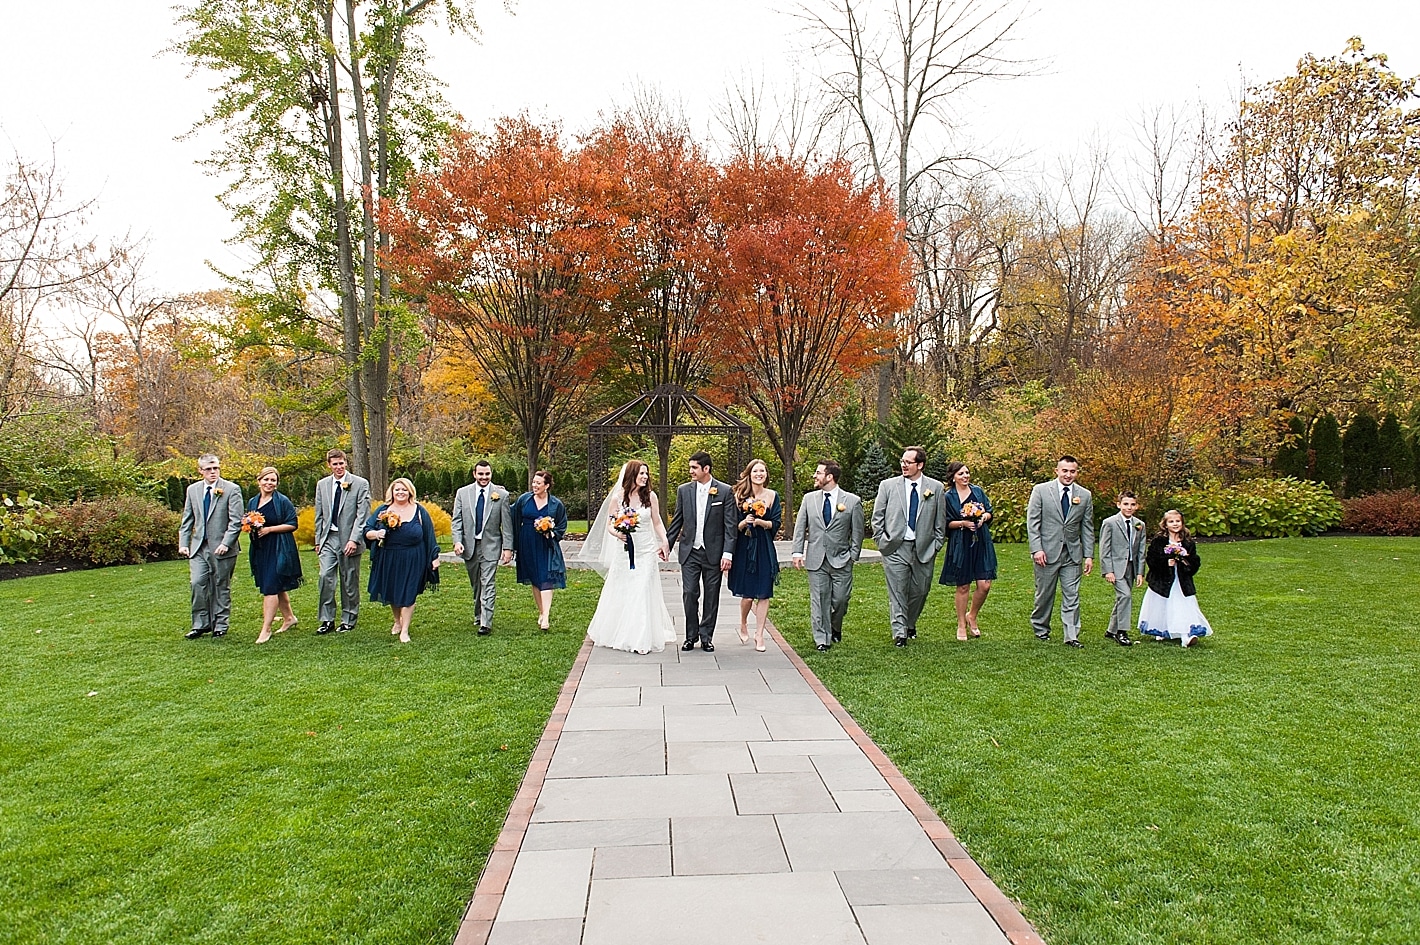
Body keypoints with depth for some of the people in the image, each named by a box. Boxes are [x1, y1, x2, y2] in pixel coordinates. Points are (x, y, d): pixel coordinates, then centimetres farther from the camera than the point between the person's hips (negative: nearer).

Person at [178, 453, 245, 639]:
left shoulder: (232, 489, -5)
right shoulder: (192, 490, 10)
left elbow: (236, 521, -10)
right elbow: (187, 521, 14)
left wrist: (226, 543, -18)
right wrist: (183, 544, 5)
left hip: (222, 547, -3)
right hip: (199, 547, 4)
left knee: (221, 587, 5)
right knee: (197, 584, -5)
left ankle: (220, 625, 16)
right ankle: (200, 624, 7)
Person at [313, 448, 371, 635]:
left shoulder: (360, 484, -4)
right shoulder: (322, 484, 10)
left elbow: (362, 515, -8)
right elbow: (319, 515, 15)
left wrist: (354, 539, -15)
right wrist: (318, 540, 11)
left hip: (349, 539, -3)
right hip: (329, 538, 3)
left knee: (349, 581, 4)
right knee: (325, 577, -6)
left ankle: (348, 620, 16)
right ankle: (327, 620, 4)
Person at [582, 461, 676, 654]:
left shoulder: (651, 496, 0)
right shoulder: (617, 498, -1)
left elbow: (657, 522, 8)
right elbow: (609, 524, 5)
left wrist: (664, 542, -5)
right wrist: (617, 533, -16)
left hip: (646, 551, -1)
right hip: (624, 551, 1)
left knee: (643, 593, -3)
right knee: (621, 593, 8)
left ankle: (641, 639, 3)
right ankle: (618, 634, 26)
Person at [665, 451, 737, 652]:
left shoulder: (725, 491, -4)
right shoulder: (684, 490, 5)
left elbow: (730, 525, -5)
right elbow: (677, 521, 12)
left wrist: (728, 553, -11)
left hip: (713, 553, -2)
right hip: (690, 552, 2)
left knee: (711, 596, 5)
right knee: (689, 594, -1)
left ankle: (706, 637, 17)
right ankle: (691, 636, 13)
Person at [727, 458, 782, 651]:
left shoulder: (772, 496, 3)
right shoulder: (739, 495, 1)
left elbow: (776, 523, 0)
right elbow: (734, 525, 1)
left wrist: (761, 522, -17)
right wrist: (744, 522, -19)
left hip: (765, 548, 1)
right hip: (744, 548, -1)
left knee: (764, 593, 0)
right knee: (747, 594, 0)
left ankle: (759, 635, 11)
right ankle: (743, 624, 29)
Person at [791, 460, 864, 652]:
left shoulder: (852, 501, -2)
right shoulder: (809, 498, 6)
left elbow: (857, 532, 2)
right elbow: (800, 527, 8)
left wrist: (853, 556, -3)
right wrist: (798, 552, 0)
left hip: (841, 559, -2)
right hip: (816, 559, 2)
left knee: (840, 598, 1)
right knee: (818, 600, 1)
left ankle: (835, 628, 30)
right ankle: (822, 639, 11)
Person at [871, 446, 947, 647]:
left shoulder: (935, 487, 3)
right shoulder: (888, 485, 1)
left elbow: (940, 520, 8)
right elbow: (877, 516, 5)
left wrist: (936, 544, 3)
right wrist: (881, 541, -1)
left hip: (924, 549, 2)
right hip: (895, 548, -1)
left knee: (920, 591, 10)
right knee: (897, 592, -4)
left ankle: (910, 624, 34)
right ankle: (899, 633, 1)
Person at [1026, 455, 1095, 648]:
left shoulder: (1085, 495, 7)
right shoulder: (1041, 490, -2)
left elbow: (1087, 527, 9)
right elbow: (1032, 522, -4)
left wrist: (1088, 555, 3)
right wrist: (1036, 549, -13)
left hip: (1073, 554, 2)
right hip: (1047, 552, -2)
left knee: (1072, 596, 1)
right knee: (1044, 594, 7)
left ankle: (1071, 636, 5)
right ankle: (1041, 629, 24)